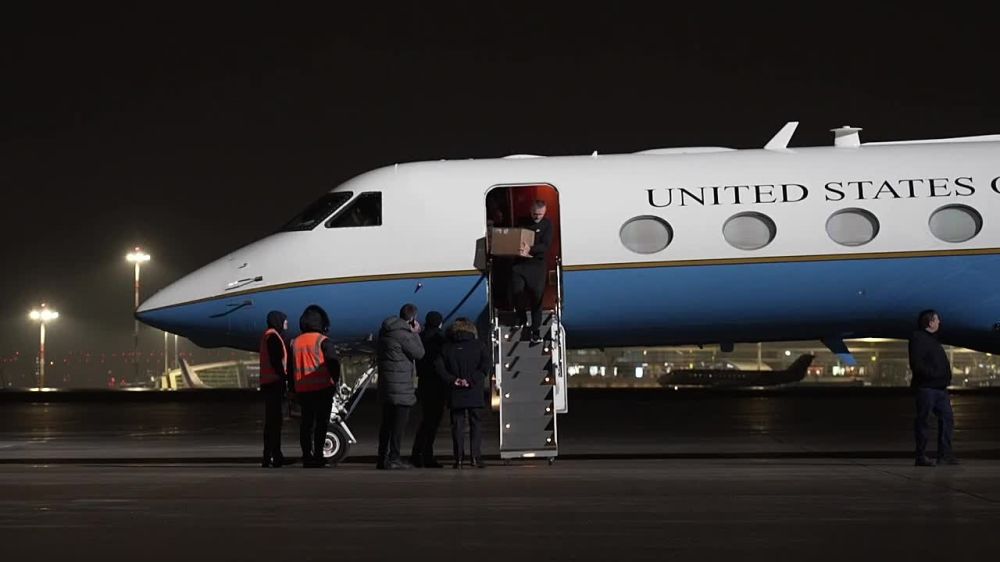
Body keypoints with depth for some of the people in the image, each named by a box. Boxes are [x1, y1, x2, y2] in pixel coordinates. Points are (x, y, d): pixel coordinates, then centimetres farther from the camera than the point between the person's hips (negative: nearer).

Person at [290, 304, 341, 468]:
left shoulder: (295, 342, 10)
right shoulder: (323, 341, -7)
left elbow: (290, 367, 12)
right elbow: (333, 362, -14)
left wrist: (293, 388, 18)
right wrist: (336, 380, -1)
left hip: (302, 389, 5)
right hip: (322, 388, -5)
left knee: (306, 423, 11)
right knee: (321, 422, -2)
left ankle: (307, 456, 12)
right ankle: (318, 456, -7)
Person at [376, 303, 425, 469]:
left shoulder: (384, 331, 12)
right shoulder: (403, 334, -16)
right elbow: (419, 353, -10)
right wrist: (415, 334, 1)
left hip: (385, 384, 9)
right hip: (400, 386, -9)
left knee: (387, 423, 14)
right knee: (399, 424, -4)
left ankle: (382, 458, 18)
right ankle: (393, 458, -4)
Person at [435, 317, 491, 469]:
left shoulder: (447, 347, 6)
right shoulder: (479, 346, 3)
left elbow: (439, 366, -6)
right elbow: (485, 365, -10)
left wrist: (452, 380, -6)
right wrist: (471, 380, -11)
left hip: (455, 394, 1)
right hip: (475, 394, -1)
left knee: (457, 425, 5)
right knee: (475, 425, 5)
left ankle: (459, 459, 1)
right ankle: (476, 457, -1)